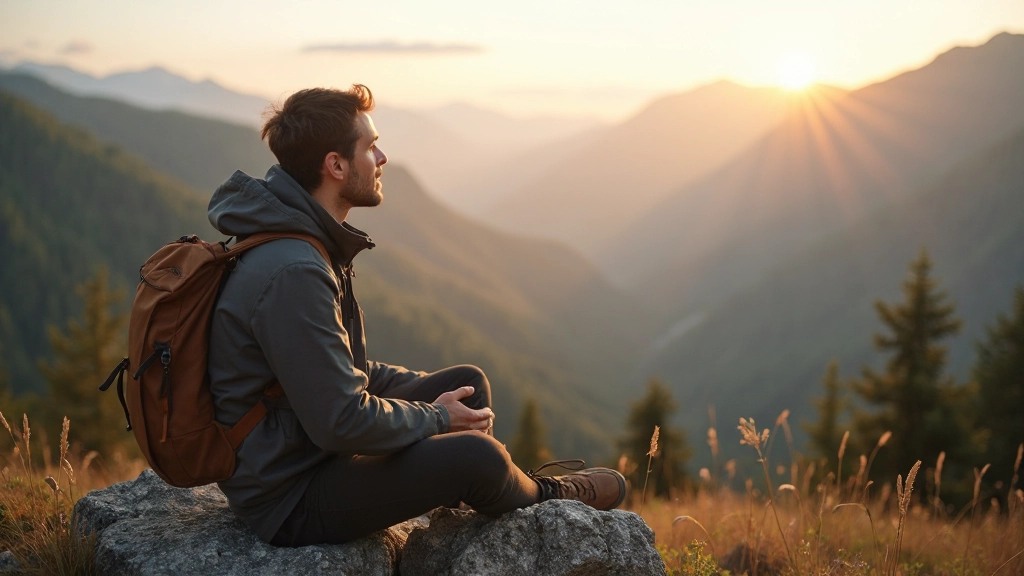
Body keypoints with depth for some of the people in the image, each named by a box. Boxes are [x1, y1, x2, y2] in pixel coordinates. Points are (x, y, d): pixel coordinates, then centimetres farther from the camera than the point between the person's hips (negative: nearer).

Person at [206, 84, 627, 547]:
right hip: (289, 500, -11)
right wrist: (436, 417, -12)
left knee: (469, 382, 13)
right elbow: (342, 422, -28)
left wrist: (430, 391, 7)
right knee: (477, 456, -20)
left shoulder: (307, 244, 6)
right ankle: (545, 497, 15)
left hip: (312, 443, 11)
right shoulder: (293, 273, -27)